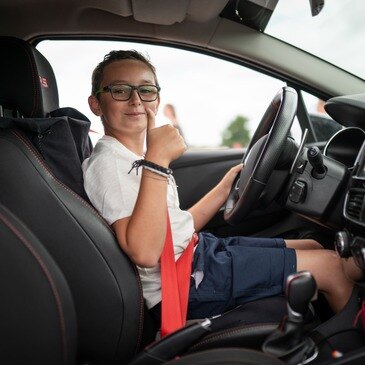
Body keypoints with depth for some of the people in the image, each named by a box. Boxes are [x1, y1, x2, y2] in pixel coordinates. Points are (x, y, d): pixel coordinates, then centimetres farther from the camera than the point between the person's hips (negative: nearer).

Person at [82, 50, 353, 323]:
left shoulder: (136, 158, 13)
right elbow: (145, 253, -31)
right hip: (188, 281, -10)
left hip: (201, 249, 10)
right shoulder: (105, 163, -17)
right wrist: (157, 160, -31)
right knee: (329, 264, -3)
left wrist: (226, 187, 11)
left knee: (313, 246, 15)